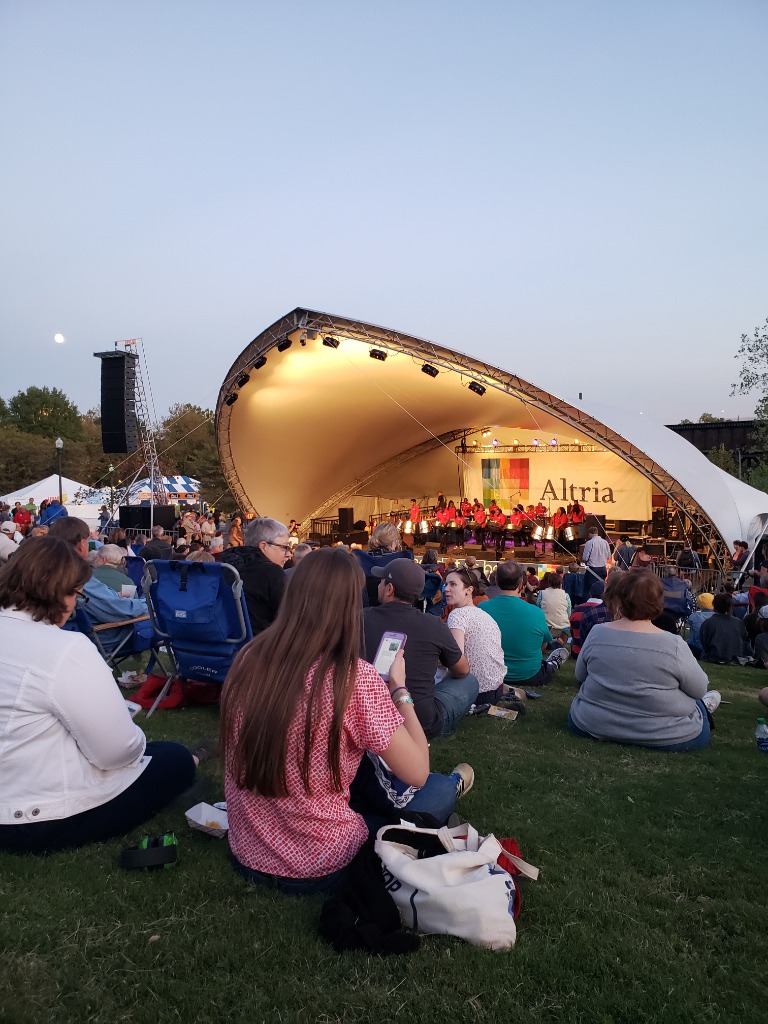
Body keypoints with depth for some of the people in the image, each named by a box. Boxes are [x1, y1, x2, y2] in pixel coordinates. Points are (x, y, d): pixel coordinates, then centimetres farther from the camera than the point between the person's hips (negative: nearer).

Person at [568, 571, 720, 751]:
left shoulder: (597, 633, -10)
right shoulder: (674, 645, -18)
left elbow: (580, 676, 6)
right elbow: (699, 689, -4)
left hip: (592, 724, 2)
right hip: (663, 736, -2)